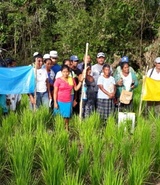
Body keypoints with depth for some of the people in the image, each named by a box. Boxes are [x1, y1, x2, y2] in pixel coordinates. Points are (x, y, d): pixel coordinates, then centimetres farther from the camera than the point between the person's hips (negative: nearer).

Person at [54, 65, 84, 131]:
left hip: (68, 102, 3)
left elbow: (76, 88, 13)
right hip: (60, 102, -3)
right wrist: (55, 102, -10)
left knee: (67, 117, 8)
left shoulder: (72, 80, 6)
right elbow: (55, 92, -6)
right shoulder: (58, 80, -6)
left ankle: (66, 129, 16)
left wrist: (80, 81, 3)